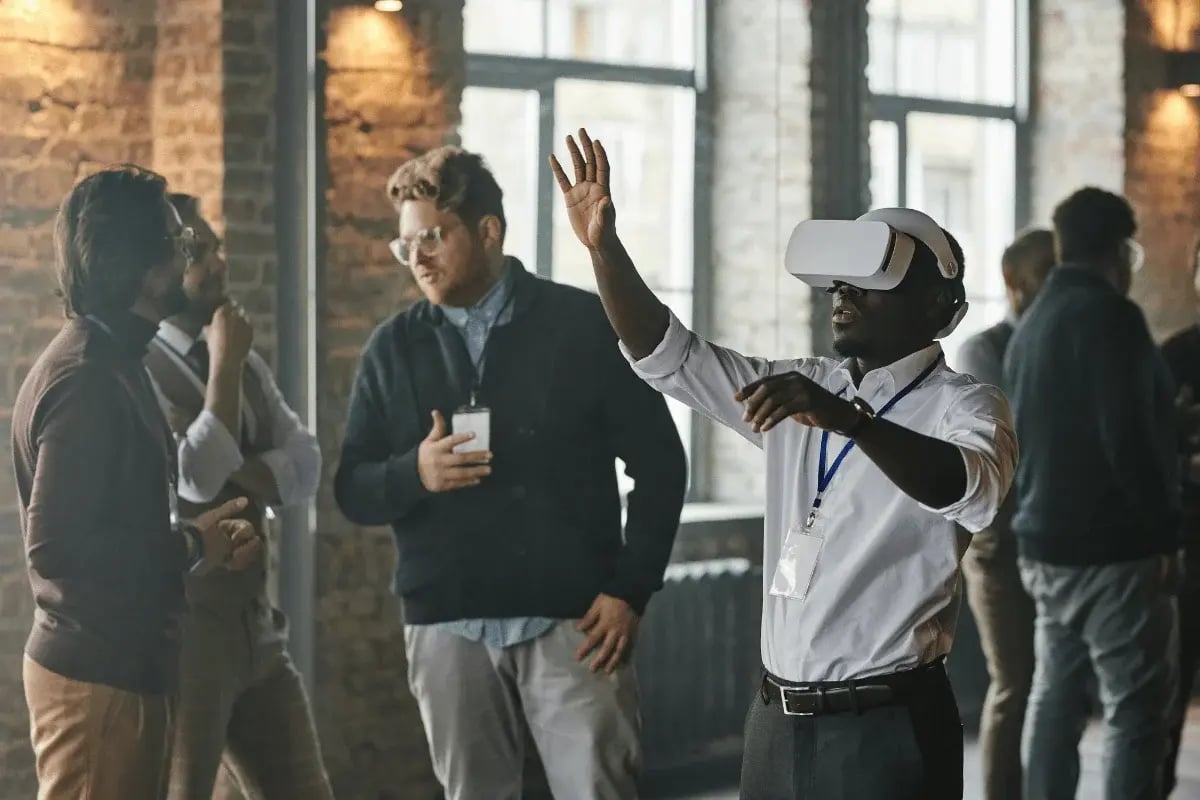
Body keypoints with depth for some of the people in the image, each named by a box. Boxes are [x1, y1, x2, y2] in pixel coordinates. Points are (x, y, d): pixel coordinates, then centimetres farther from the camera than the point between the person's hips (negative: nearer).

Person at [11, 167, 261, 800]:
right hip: (97, 675, -10)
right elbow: (55, 546, -25)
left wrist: (200, 538, 4)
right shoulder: (86, 380, -19)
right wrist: (189, 547, -14)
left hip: (121, 663, 10)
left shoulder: (109, 362, 12)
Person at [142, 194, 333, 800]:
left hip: (254, 624, 7)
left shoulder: (246, 364, 13)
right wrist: (224, 364, -14)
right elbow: (195, 478, -21)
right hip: (179, 628, -7)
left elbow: (304, 466, 4)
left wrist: (234, 477, -14)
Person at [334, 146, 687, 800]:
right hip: (447, 629, 3)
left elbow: (658, 463, 2)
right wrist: (414, 473, -13)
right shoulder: (392, 348, 9)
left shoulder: (584, 325, 1)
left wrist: (629, 591, -5)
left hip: (572, 623, -3)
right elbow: (353, 491, 9)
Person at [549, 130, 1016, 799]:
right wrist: (603, 245, -5)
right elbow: (668, 355, 10)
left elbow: (974, 493, -28)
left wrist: (847, 419, -41)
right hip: (777, 722, 6)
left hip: (886, 731, -6)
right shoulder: (798, 391, 13)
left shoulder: (963, 406, -7)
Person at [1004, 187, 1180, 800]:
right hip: (1112, 545, -9)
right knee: (1134, 708, -6)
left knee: (1054, 699, 12)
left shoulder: (1032, 324, 15)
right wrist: (1163, 531, -14)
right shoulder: (1109, 315, -13)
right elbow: (1128, 436, -20)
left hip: (1046, 542, 9)